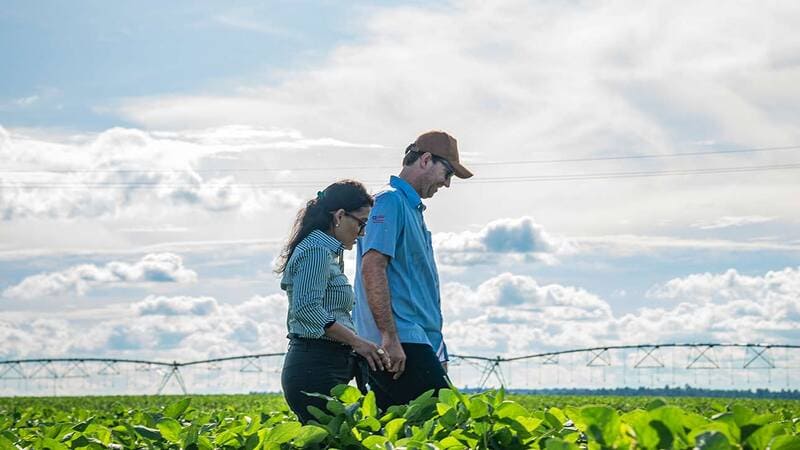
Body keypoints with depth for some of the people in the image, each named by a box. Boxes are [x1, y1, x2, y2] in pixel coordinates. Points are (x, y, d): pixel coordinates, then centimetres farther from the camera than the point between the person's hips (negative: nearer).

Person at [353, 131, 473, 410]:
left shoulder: (413, 208, 24)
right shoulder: (390, 201, -6)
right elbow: (372, 268, -17)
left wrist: (438, 355, 26)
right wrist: (390, 337, -22)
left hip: (414, 342, 10)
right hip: (399, 343, -10)